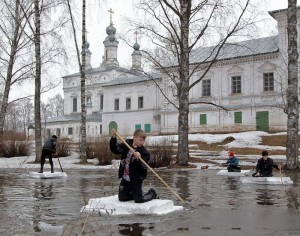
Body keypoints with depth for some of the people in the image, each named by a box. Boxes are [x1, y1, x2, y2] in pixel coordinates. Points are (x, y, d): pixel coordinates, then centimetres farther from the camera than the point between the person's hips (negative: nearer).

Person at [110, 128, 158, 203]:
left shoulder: (144, 152, -17)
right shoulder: (127, 144, -4)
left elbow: (143, 167, -23)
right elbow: (115, 149, 2)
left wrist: (139, 159, -41)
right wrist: (113, 138, -11)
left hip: (136, 180, -5)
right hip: (125, 179, 5)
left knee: (139, 200, -2)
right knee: (122, 198, 11)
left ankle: (152, 194, 27)